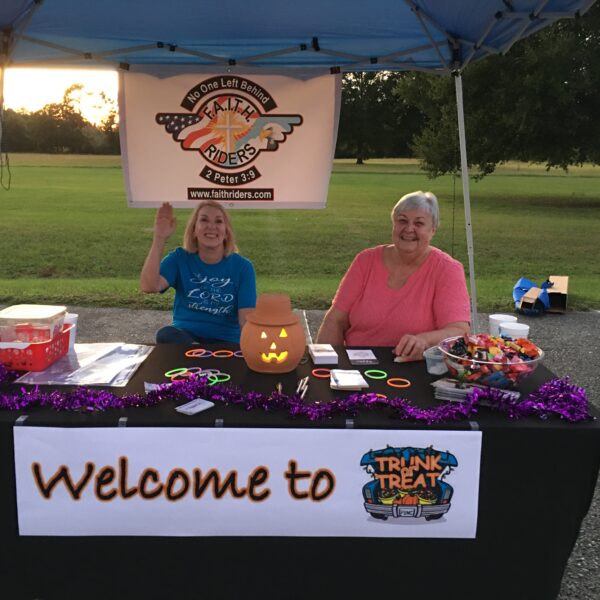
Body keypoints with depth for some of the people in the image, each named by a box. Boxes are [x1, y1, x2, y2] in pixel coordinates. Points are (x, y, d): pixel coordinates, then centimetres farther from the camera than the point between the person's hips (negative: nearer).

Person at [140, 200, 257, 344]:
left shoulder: (242, 266, -2)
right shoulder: (180, 258, 1)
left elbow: (246, 318, -8)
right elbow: (149, 287, -17)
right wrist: (159, 238, -21)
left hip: (226, 341, -2)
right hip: (184, 335, 3)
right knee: (166, 335, -31)